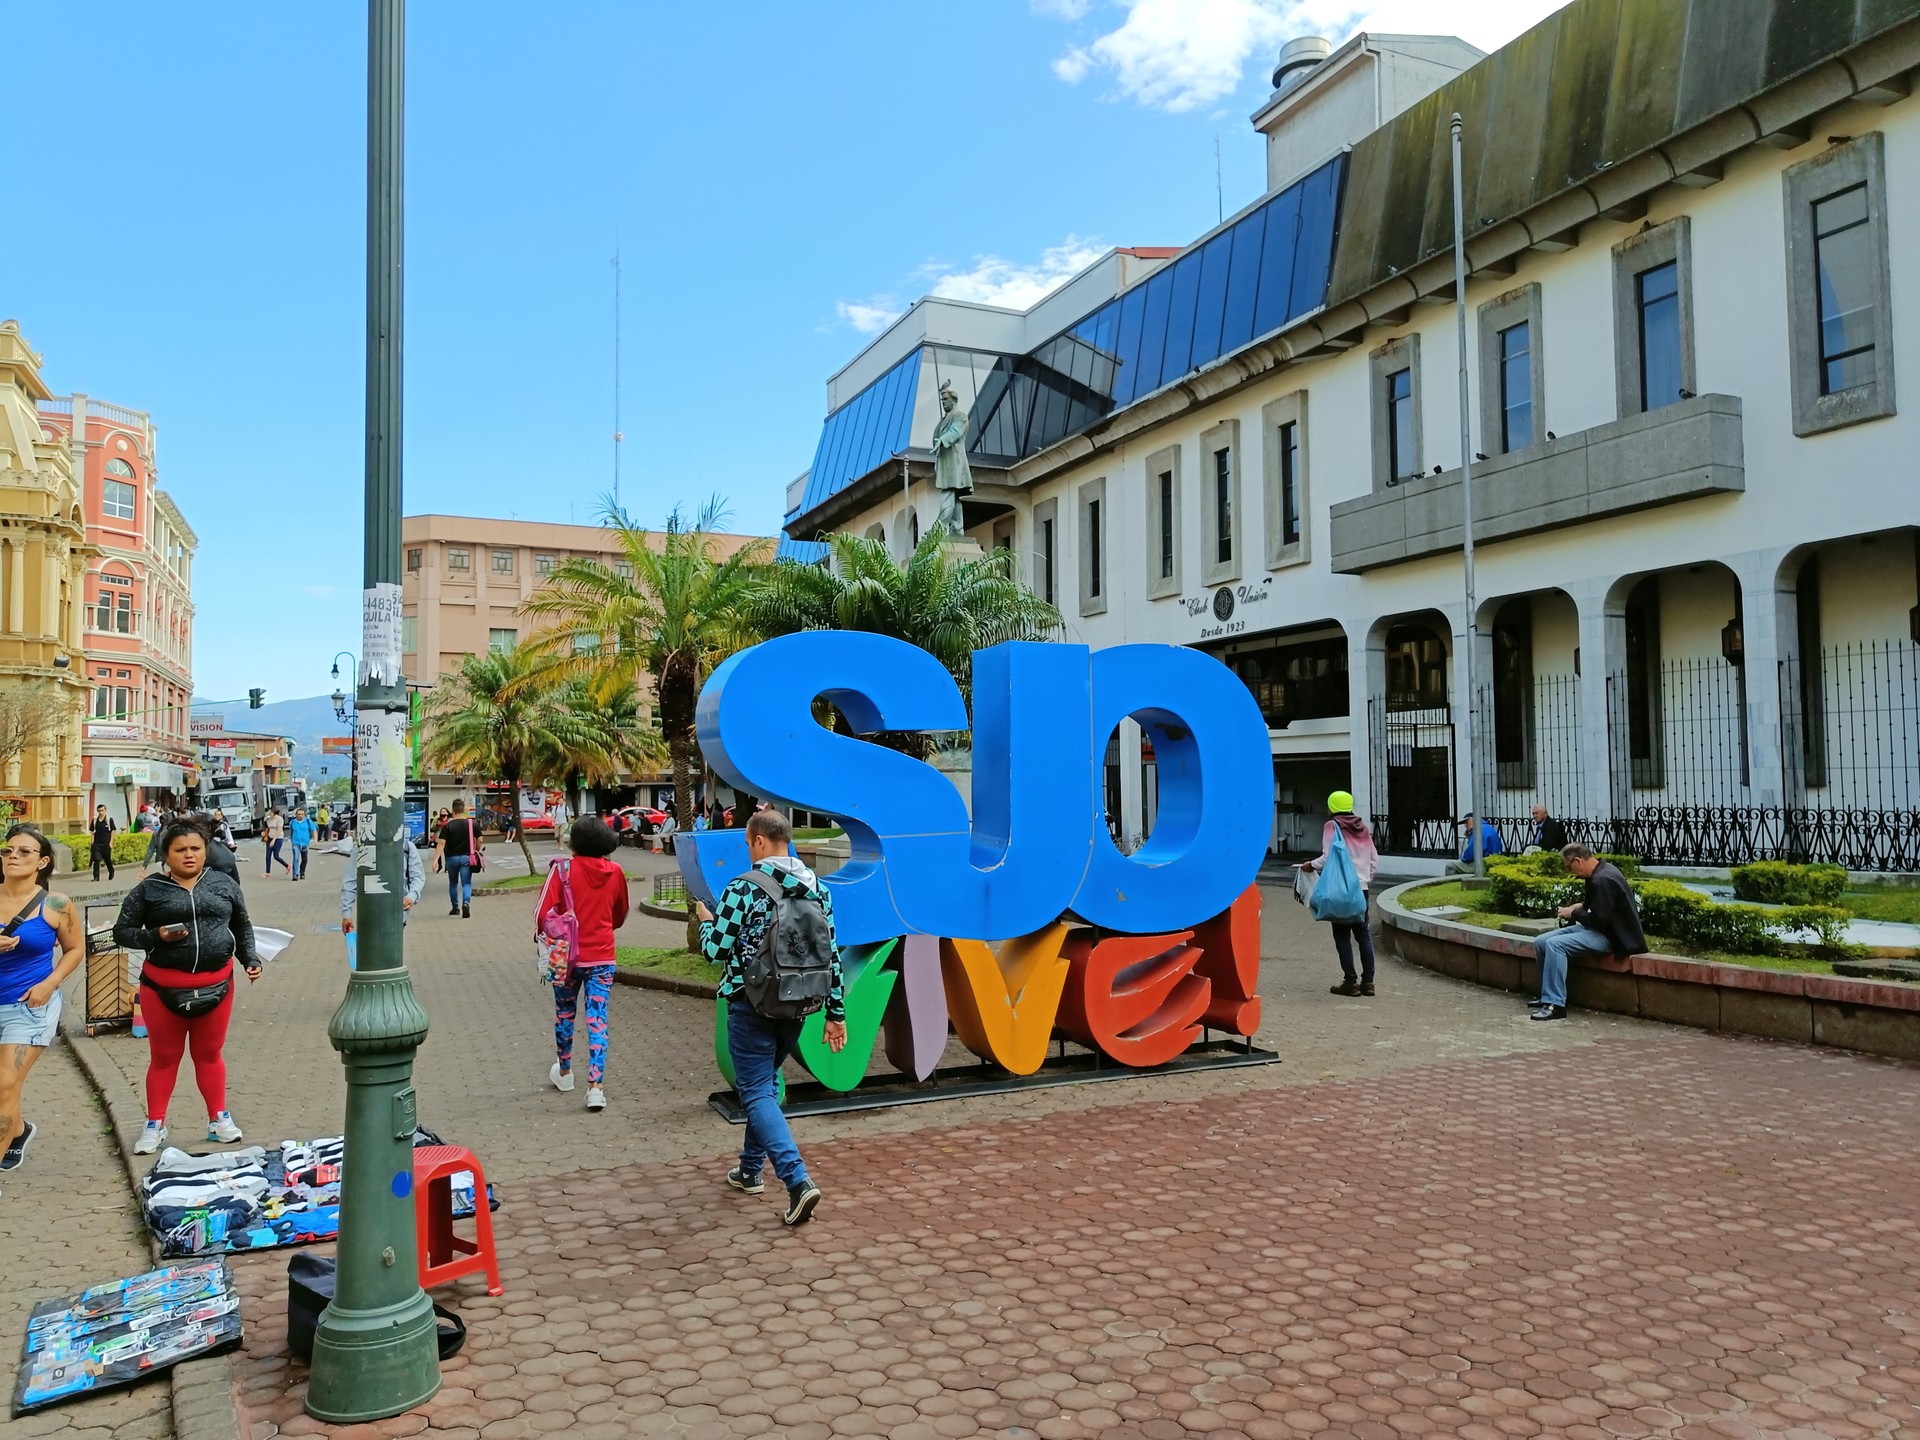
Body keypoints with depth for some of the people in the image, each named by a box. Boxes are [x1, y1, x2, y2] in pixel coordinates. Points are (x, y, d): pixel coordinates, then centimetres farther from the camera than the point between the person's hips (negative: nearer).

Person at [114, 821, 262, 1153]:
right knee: (164, 1057, 11)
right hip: (164, 987, -1)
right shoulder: (149, 890, -2)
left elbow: (242, 927, 15)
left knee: (210, 1054, 13)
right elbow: (122, 932, 1)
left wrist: (250, 959, 3)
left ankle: (218, 1118, 25)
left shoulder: (224, 885, 5)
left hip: (215, 985, 2)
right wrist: (156, 936, -15)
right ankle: (155, 1125, 24)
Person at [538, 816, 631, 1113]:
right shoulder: (615, 872, 0)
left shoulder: (563, 869, -11)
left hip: (567, 955, -1)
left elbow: (544, 913, -15)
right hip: (602, 956, 1)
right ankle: (596, 1085, -7)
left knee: (565, 1013, 20)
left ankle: (564, 1071, 37)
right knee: (598, 1019, 2)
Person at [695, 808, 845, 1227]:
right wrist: (836, 1013, 8)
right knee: (764, 1082, 24)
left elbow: (716, 950, -11)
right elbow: (832, 955, 3)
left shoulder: (742, 888, -14)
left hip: (751, 1003, -6)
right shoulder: (817, 889, 2)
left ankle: (798, 1181, -16)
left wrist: (706, 919, 11)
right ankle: (750, 1168, 36)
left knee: (757, 1092, -1)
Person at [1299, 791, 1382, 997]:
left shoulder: (1332, 826, -4)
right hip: (1362, 888, 6)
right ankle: (1367, 981, 10)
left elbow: (1328, 857, -15)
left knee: (1342, 935, 0)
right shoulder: (1363, 827, 16)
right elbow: (1375, 861, 14)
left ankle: (1351, 982, 0)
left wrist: (1312, 865, 1)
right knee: (1363, 933, 11)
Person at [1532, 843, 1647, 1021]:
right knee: (1540, 943, 1)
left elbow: (1599, 921, -24)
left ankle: (1555, 1004, -25)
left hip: (1609, 937, -10)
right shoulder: (1600, 872, 9)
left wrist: (1573, 913, -10)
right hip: (1597, 928, 10)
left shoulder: (1603, 880, -23)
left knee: (1554, 944, -27)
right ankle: (1548, 996, 14)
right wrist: (1581, 906, 5)